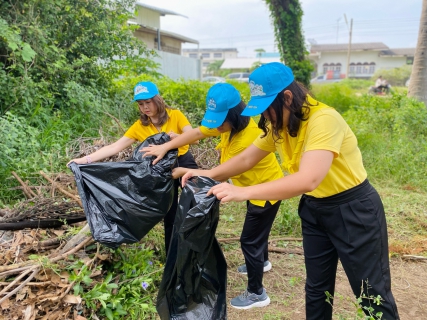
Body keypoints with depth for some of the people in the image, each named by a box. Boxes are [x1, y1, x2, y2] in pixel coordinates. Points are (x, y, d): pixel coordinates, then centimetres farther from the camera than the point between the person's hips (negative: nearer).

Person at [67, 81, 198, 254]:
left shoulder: (175, 115, -9)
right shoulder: (139, 126, -5)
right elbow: (115, 147, -11)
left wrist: (177, 137, -36)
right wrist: (85, 159, -20)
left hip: (184, 163, -1)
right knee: (169, 216, 9)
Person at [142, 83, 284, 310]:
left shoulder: (248, 138, -36)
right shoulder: (229, 124, -9)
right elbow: (198, 132, -7)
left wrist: (186, 172, -23)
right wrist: (165, 147, -16)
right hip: (256, 186, 9)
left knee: (249, 240, -2)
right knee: (257, 231, 28)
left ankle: (256, 293, 14)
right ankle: (262, 262, 54)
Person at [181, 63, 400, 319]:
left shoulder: (324, 120, -30)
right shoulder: (279, 124, -3)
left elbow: (308, 180, -42)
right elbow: (247, 158, 5)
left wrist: (242, 192, -44)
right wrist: (210, 174, -10)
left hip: (354, 209, -7)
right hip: (314, 208, 7)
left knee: (373, 294, 8)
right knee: (316, 288, 18)